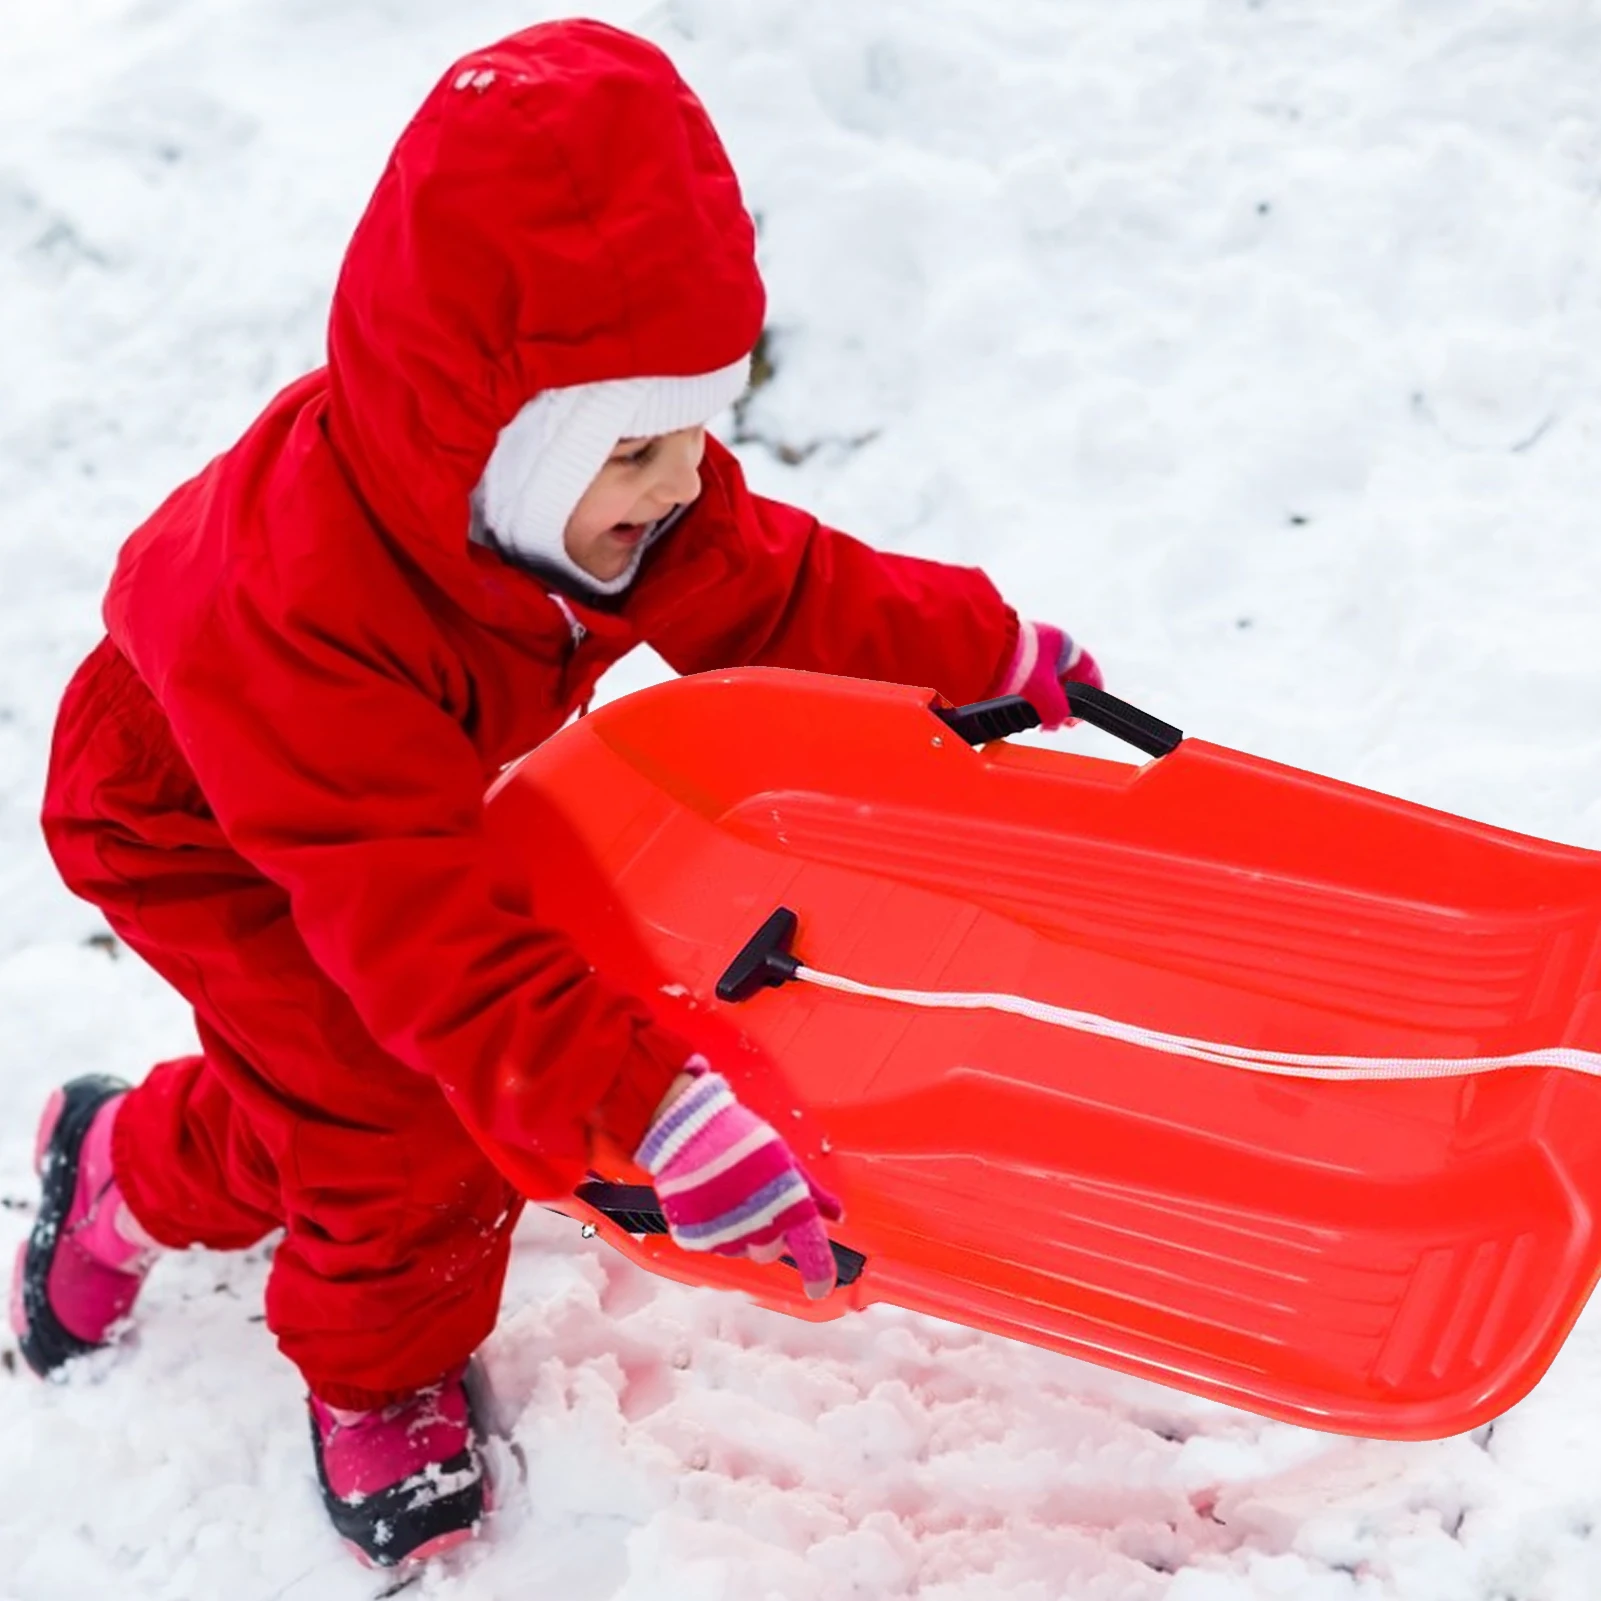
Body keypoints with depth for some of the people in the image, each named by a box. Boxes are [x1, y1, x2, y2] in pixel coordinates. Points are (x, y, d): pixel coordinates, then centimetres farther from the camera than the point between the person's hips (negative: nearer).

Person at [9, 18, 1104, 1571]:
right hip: (204, 839, -7)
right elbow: (419, 924, -52)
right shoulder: (299, 616, -48)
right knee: (407, 1116, -8)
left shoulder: (600, 479, -25)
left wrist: (994, 653, -2)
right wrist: (659, 1114, -58)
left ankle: (127, 1172, 41)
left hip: (416, 790, 7)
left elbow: (768, 588, -7)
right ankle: (378, 1370, 25)